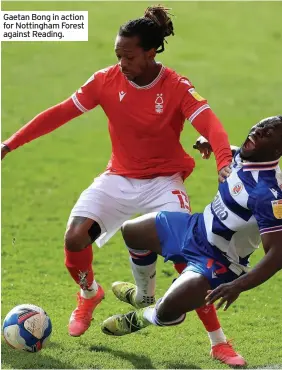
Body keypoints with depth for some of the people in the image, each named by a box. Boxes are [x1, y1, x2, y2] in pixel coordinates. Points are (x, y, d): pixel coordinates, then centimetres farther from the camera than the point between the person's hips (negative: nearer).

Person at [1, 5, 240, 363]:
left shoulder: (177, 88, -15)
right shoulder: (106, 81, -7)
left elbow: (209, 123, -29)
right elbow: (61, 113, -4)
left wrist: (224, 159, -50)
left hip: (163, 182, -3)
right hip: (119, 178, 3)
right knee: (74, 237, -19)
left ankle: (219, 342, -5)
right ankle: (89, 294, 16)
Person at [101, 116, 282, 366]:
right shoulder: (242, 155, -10)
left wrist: (239, 285, -46)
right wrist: (211, 140, -2)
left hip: (217, 263, -9)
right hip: (195, 228, 9)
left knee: (167, 310, -24)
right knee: (131, 232, 21)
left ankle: (145, 317, 15)